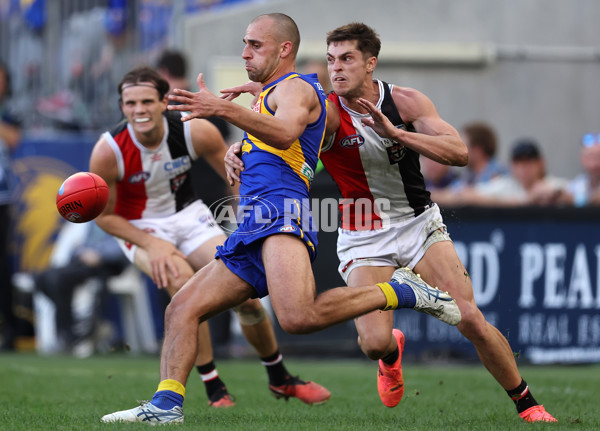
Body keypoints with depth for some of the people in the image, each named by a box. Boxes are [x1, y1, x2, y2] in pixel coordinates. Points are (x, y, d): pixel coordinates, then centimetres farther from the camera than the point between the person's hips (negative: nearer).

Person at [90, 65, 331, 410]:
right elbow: (104, 216, -13)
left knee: (246, 295, -5)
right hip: (139, 227, -3)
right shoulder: (109, 152, -26)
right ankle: (214, 388, -18)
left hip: (189, 216, 3)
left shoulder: (197, 132, -21)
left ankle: (281, 379, 23)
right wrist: (152, 244, -23)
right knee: (183, 282, -31)